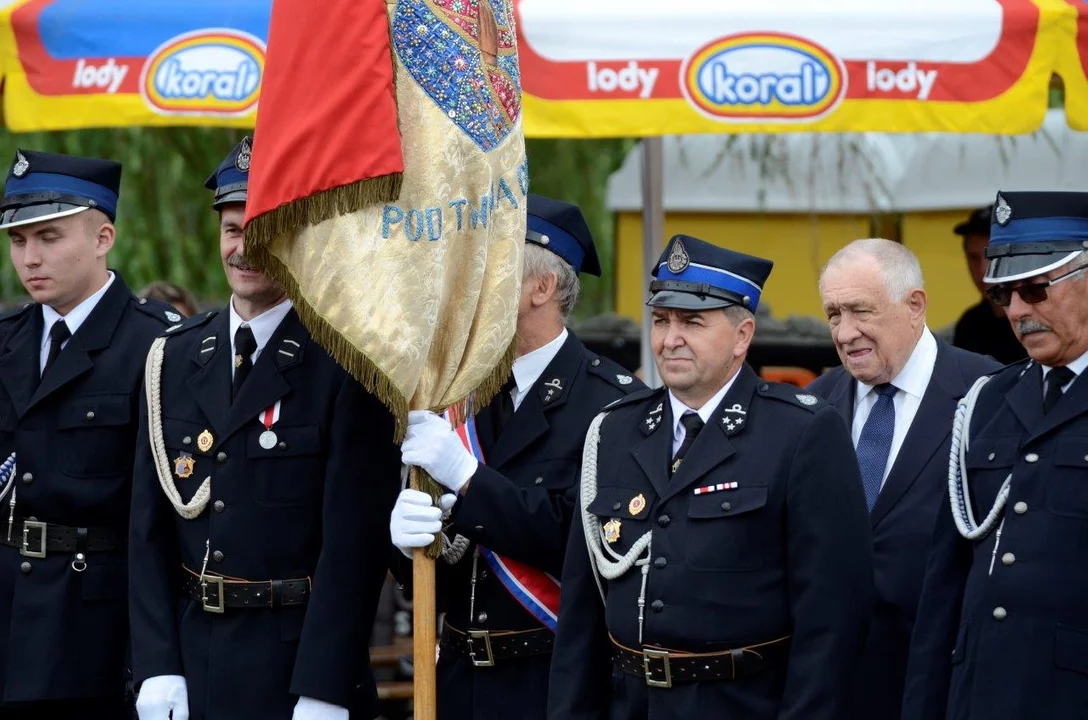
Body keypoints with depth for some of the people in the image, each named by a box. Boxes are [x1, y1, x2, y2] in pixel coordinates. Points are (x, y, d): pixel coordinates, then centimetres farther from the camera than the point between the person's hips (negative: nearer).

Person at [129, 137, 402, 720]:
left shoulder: (346, 365, -9)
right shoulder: (175, 358, 8)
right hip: (188, 656, 4)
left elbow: (355, 541, -13)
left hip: (300, 667, -4)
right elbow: (150, 527, 7)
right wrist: (158, 669, -2)